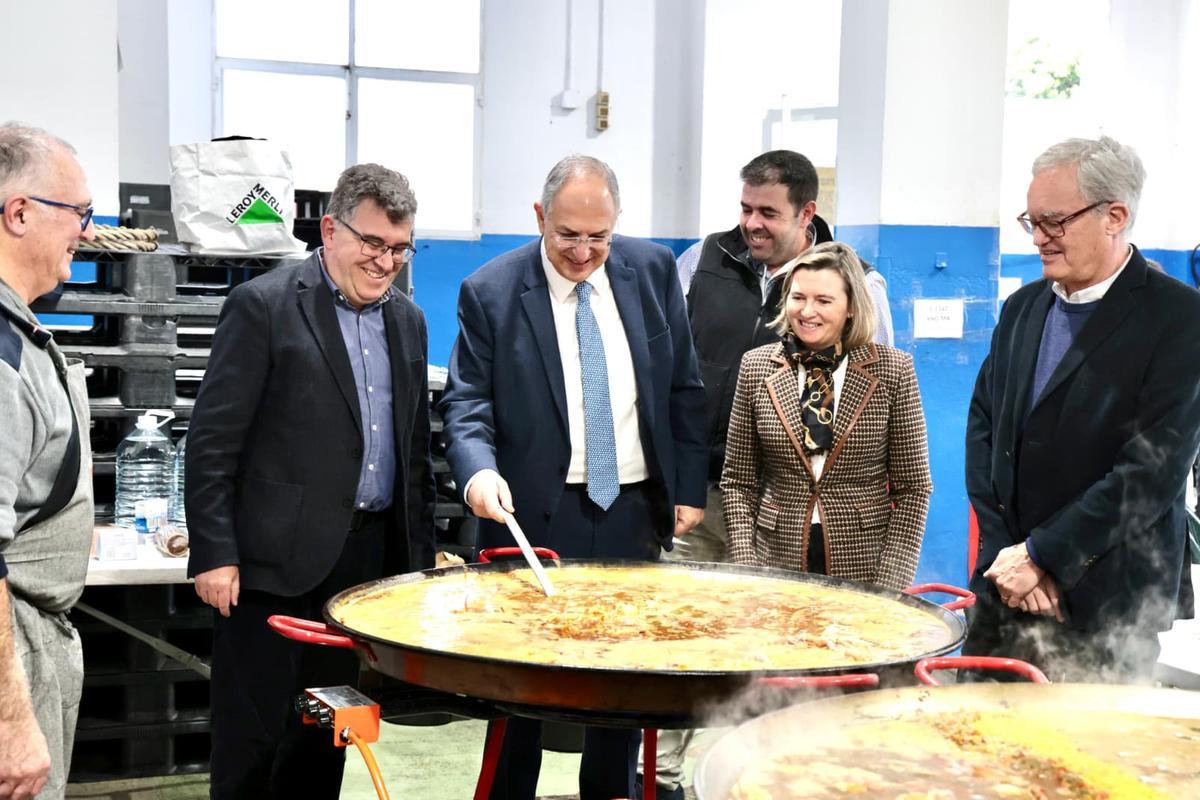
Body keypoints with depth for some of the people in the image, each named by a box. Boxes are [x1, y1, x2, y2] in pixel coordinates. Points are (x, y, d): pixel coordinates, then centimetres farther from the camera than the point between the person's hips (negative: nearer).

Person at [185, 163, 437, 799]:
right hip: (276, 562, -6)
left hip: (371, 558, 6)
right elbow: (211, 443, -10)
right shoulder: (263, 305, -7)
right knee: (251, 738, 1)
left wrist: (420, 555, 15)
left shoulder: (406, 320, 13)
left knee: (327, 739, 13)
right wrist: (214, 555, -14)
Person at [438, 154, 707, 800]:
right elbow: (466, 401, -5)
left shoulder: (653, 270, 3)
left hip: (635, 510, 3)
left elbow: (683, 388, 9)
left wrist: (690, 488, 5)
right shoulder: (490, 291, -6)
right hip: (535, 515, -3)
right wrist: (478, 470, -24)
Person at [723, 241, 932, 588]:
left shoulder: (892, 370, -4)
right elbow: (737, 481, 4)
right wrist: (746, 569, -6)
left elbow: (913, 487, -2)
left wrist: (889, 583, -10)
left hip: (865, 566, -1)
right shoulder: (756, 367, 0)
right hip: (778, 563, 1)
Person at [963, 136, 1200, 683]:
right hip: (1004, 591, 6)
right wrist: (1008, 555, -5)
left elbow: (1154, 471, -16)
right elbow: (982, 426, 7)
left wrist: (1040, 556, -15)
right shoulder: (1022, 309, 10)